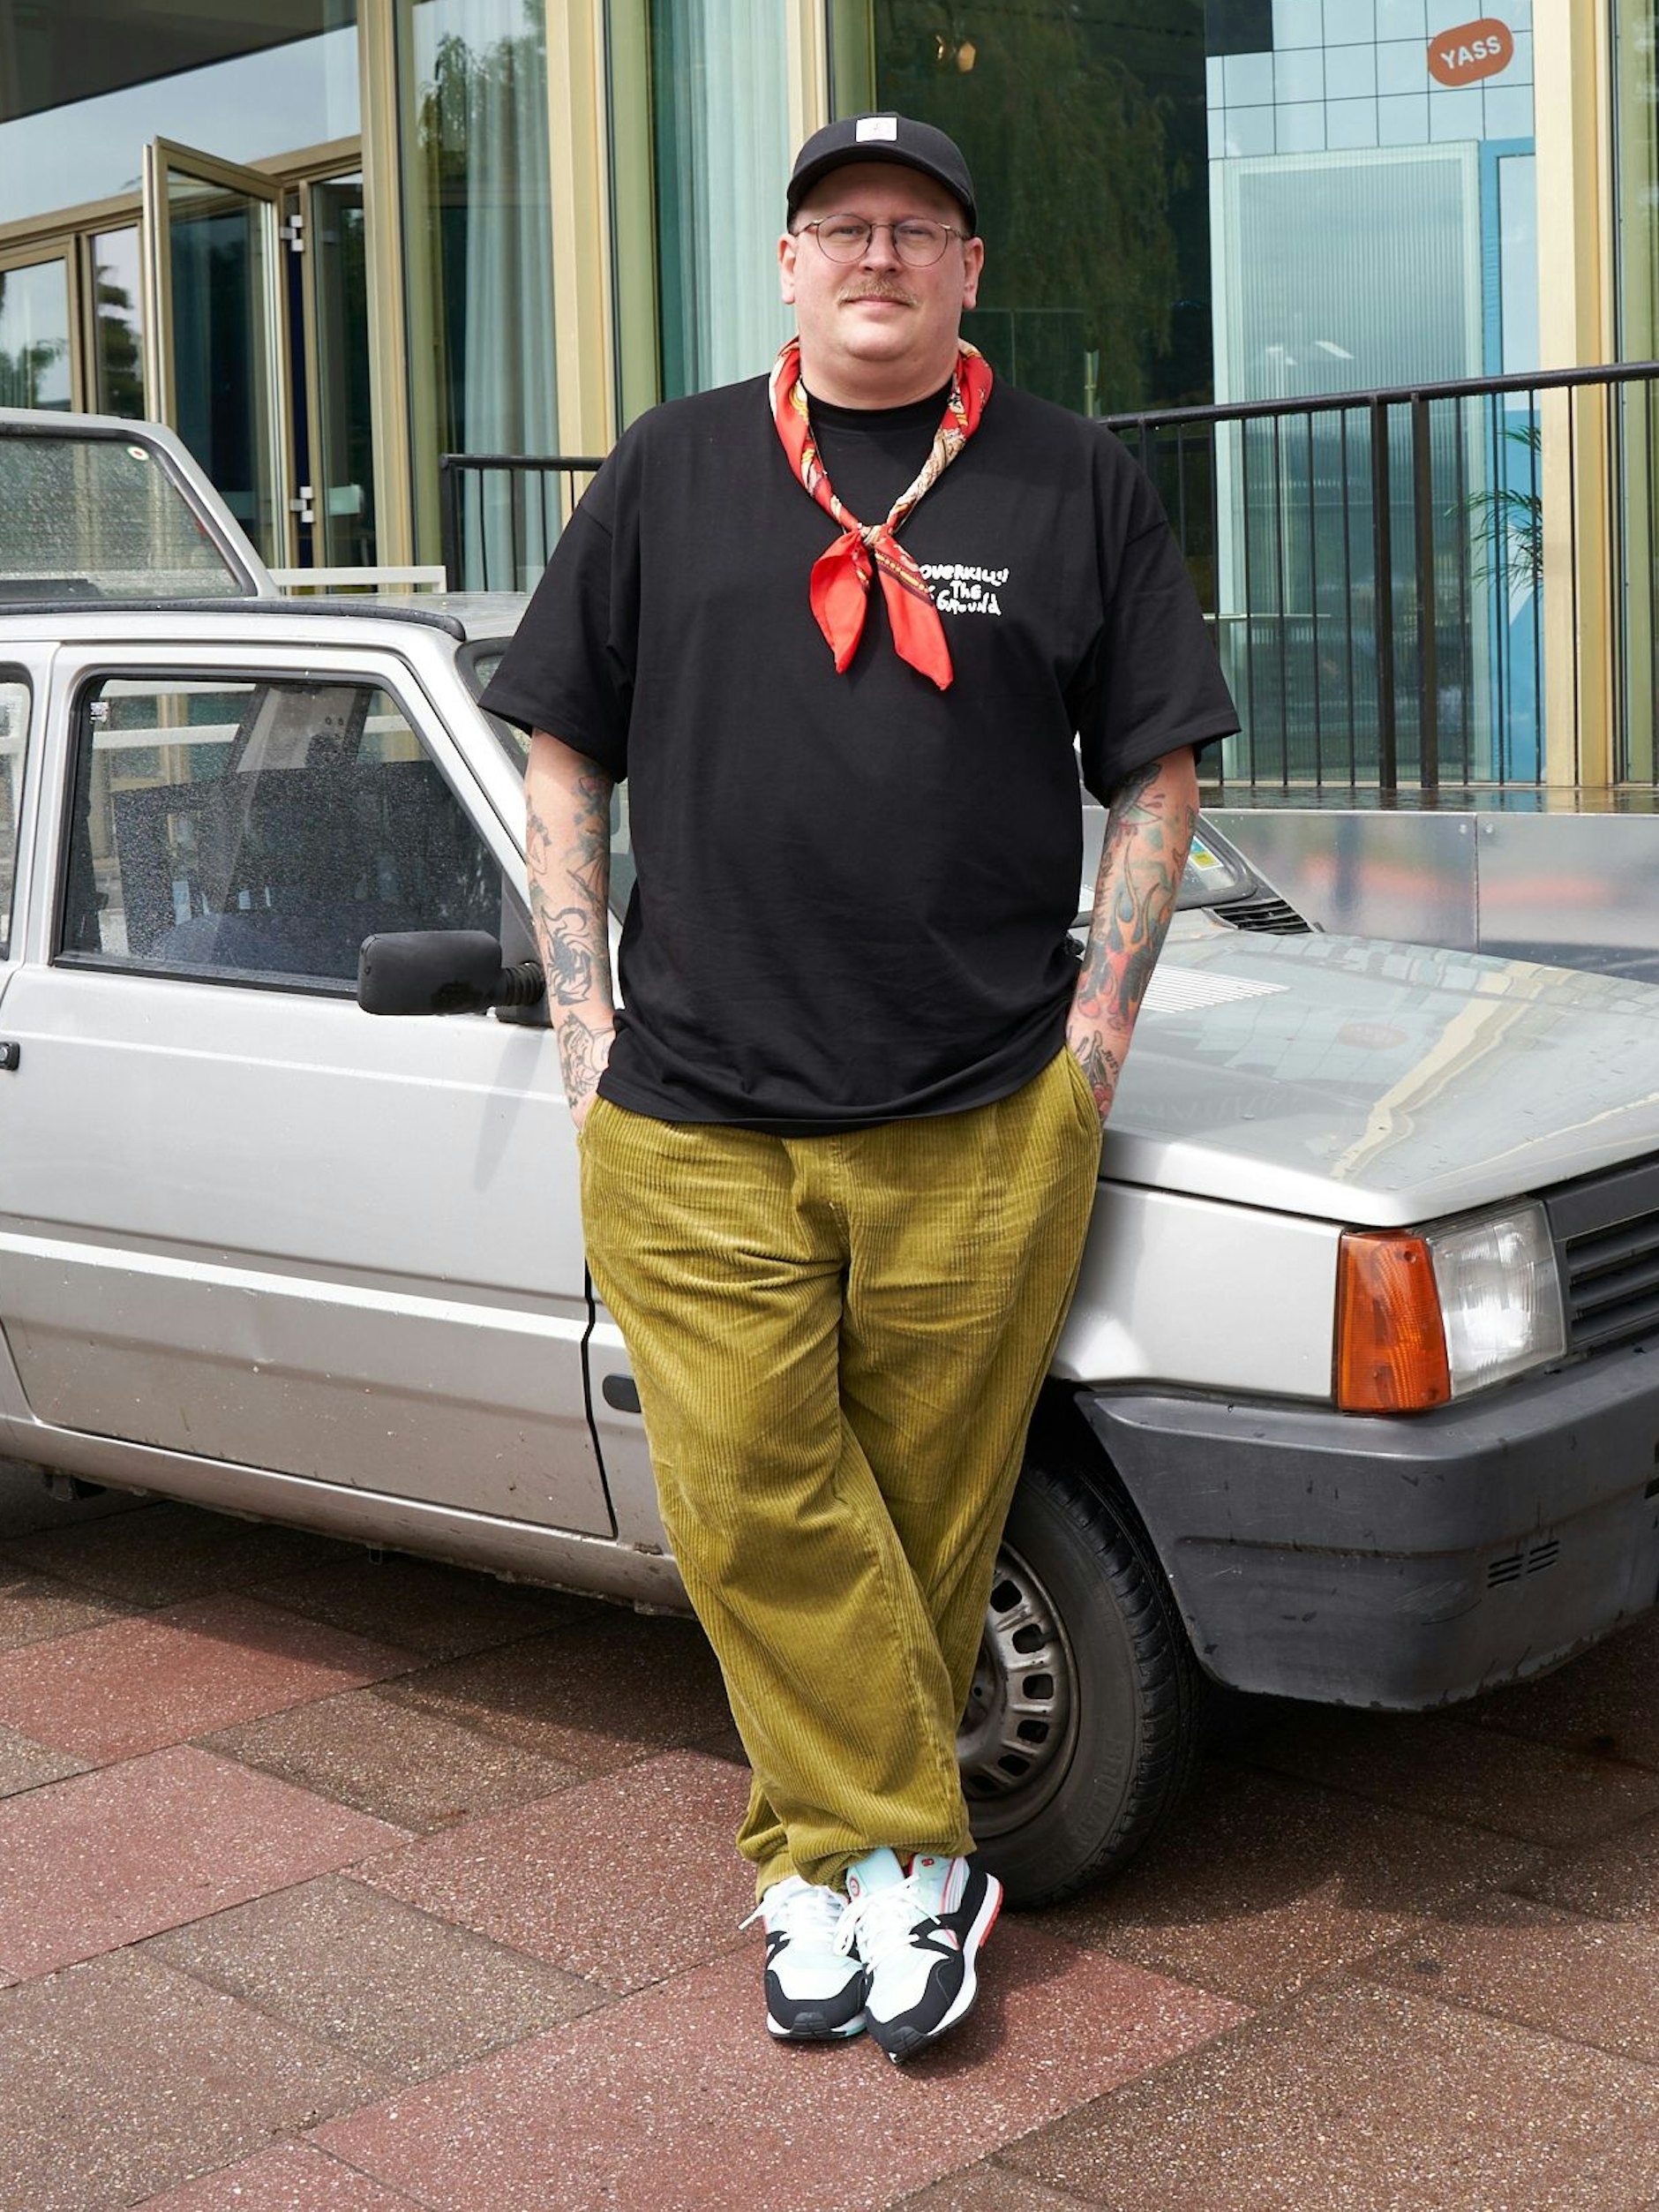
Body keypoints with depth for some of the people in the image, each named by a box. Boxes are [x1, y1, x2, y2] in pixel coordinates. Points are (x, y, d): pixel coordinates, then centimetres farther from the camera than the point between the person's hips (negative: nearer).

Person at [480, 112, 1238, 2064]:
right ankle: (910, 1859, 11)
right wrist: (585, 1023, 5)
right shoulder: (670, 473, 12)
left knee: (927, 1522, 4)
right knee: (754, 1512, -4)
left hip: (981, 1134, 0)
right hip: (693, 1131, 1)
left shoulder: (1073, 485, 9)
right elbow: (566, 755, 14)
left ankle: (820, 1864, 21)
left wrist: (1092, 1043, 2)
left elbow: (1156, 775, 11)